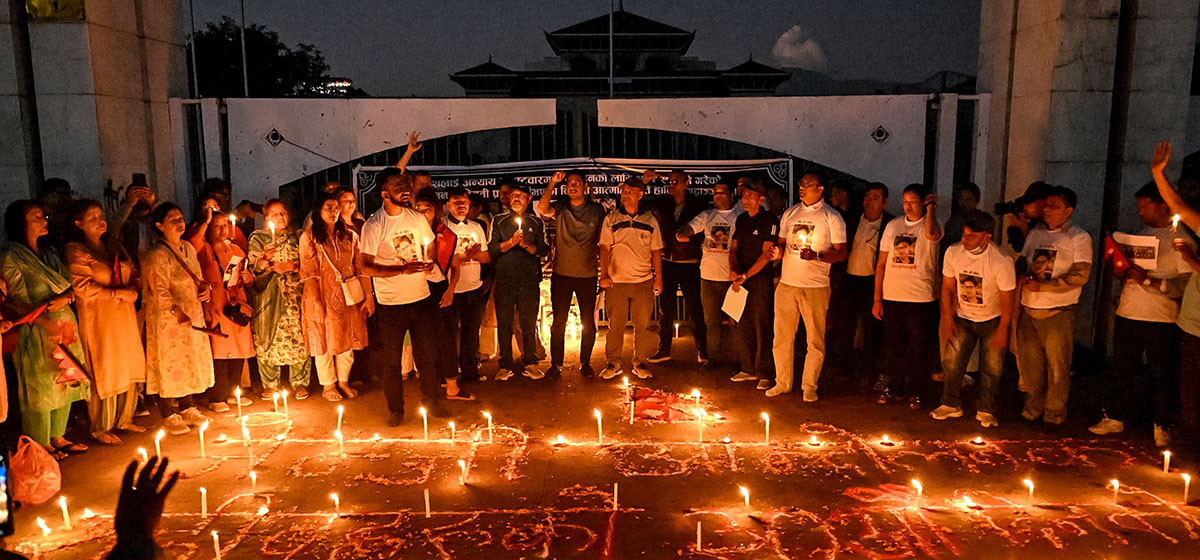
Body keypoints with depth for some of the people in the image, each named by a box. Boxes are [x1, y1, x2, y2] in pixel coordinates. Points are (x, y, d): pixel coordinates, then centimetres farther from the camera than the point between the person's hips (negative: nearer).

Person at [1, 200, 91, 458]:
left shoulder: (48, 254, 13)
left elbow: (69, 285, 11)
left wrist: (64, 297, -12)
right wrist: (45, 321, -24)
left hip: (65, 328, 7)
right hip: (37, 332, -7)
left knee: (65, 383, 11)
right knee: (40, 387, 0)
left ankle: (57, 437, 25)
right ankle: (41, 445, 12)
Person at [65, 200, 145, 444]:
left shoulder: (113, 245, 15)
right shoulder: (75, 250, -5)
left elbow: (132, 272, 17)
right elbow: (81, 287, -13)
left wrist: (132, 290, -3)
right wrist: (117, 293, -15)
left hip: (125, 314, 6)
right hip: (97, 317, -6)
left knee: (130, 369, 8)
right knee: (104, 373, -2)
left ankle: (124, 419, 23)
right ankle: (101, 428, 11)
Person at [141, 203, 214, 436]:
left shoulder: (188, 248, 10)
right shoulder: (156, 255, -15)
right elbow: (159, 291, -21)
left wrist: (206, 288, 0)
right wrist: (177, 312, -30)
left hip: (192, 316, 8)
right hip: (167, 319, -8)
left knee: (191, 362, 14)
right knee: (170, 364, 0)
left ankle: (186, 409, 27)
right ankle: (169, 417, 11)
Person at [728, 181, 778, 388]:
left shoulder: (769, 221, -8)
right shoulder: (740, 220, 13)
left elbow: (766, 254, -13)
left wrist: (745, 276, -16)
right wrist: (733, 271, -3)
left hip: (761, 279, -6)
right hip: (741, 279, 6)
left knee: (761, 327, -5)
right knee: (742, 326, 9)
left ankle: (765, 374, 3)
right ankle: (747, 369, 21)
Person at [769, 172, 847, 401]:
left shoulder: (832, 217, -1)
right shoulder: (790, 214, 13)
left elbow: (841, 253, -3)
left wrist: (817, 256, -20)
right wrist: (777, 251, -5)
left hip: (816, 287, -4)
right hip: (786, 284, 4)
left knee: (815, 339, 1)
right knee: (782, 337, 7)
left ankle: (809, 386, 14)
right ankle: (782, 383, 20)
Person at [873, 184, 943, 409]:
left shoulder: (930, 225, -3)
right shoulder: (893, 225, 8)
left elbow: (932, 234, -31)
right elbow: (881, 263, 8)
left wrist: (931, 208, -19)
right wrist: (877, 299, 4)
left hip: (921, 299, -3)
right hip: (892, 298, 3)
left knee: (918, 350, 6)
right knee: (892, 348, 11)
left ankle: (915, 392, 23)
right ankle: (897, 389, 28)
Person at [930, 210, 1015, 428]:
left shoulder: (1001, 261, -25)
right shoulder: (953, 253, -14)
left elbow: (1007, 298, -15)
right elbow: (948, 288, -1)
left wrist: (1002, 330, -12)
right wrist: (948, 318, -4)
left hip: (992, 321, -3)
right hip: (963, 318, 3)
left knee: (992, 368, 2)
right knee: (951, 362, -1)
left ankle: (985, 410, 20)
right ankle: (951, 405, 17)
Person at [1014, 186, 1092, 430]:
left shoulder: (1079, 238, -3)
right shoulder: (1035, 234, 13)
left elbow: (1080, 275, -12)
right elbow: (1022, 261, 19)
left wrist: (1043, 286, -18)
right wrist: (1023, 278, -5)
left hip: (1058, 312, -5)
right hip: (1028, 309, 5)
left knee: (1057, 366, 1)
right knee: (1029, 363, 10)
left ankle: (1054, 414, 15)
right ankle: (1033, 407, 26)